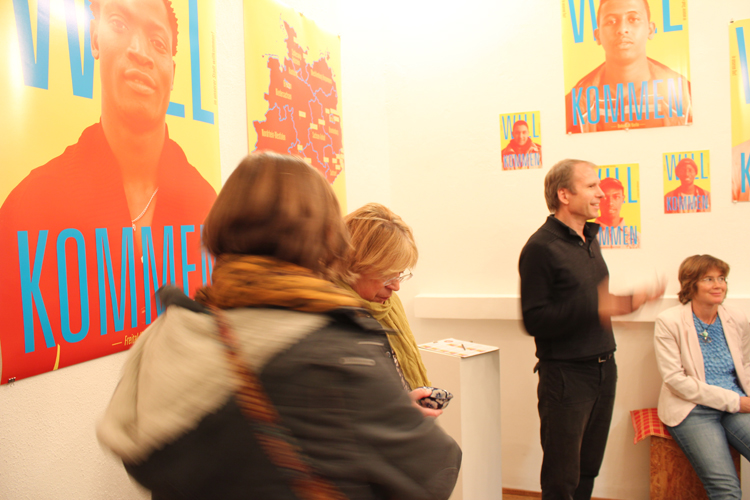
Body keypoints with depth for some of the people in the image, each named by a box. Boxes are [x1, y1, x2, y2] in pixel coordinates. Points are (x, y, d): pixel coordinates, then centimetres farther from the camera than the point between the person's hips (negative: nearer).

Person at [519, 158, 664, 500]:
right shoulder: (541, 247, -15)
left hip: (603, 368, 8)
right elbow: (535, 321, -20)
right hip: (566, 373, -8)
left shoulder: (589, 240, 13)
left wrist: (632, 300, 6)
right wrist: (596, 309, -27)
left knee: (588, 469, 18)